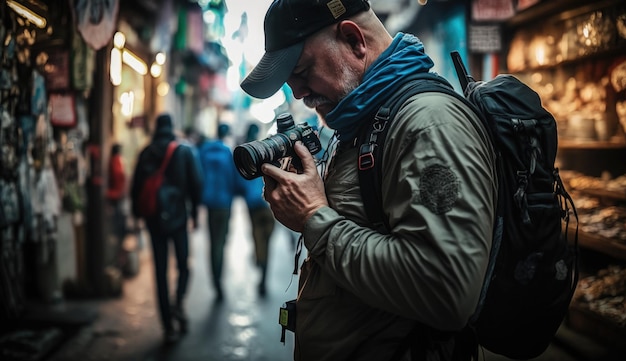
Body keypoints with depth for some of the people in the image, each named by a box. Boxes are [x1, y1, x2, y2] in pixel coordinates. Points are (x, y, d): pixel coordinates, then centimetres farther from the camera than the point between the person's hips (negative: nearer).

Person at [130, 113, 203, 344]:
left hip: (154, 219, 1)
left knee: (160, 271, 6)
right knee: (183, 265, 15)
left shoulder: (146, 153, 2)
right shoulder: (184, 151, -1)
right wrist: (195, 212, 5)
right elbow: (196, 183, -4)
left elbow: (136, 185, 3)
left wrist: (136, 211, 16)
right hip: (178, 216, -1)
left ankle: (168, 327, 6)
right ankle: (179, 302, -12)